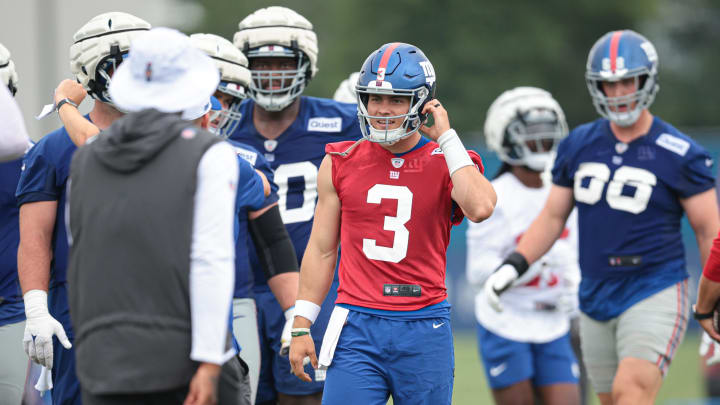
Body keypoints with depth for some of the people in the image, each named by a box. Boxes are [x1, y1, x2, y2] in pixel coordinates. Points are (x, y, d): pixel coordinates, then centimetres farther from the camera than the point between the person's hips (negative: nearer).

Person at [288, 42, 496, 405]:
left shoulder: (446, 163, 2)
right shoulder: (342, 163, 7)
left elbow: (480, 208, -22)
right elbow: (321, 250, 12)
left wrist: (445, 138, -13)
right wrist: (301, 327, 8)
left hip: (423, 331, -1)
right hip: (357, 327, 1)